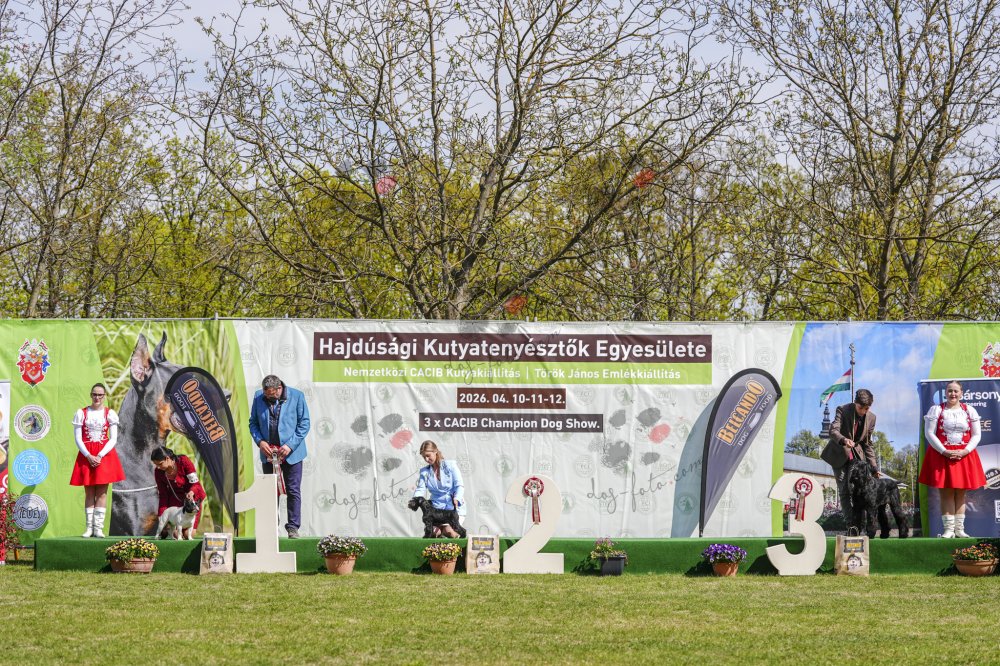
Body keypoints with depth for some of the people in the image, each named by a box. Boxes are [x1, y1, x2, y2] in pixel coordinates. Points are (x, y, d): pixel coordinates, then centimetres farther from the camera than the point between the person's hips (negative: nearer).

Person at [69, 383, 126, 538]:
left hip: (104, 454, -1)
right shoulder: (81, 413, 4)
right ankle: (89, 527, 3)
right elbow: (78, 438, 1)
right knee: (89, 491, 2)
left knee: (102, 491, -3)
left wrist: (100, 456, -12)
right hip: (86, 454, 1)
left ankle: (98, 527, -2)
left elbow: (113, 439, -1)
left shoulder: (110, 413, 2)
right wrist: (89, 456, -11)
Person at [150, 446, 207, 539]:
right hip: (176, 499, 2)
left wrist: (191, 492, -43)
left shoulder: (184, 461, -24)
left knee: (187, 533, -8)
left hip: (192, 497, -2)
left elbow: (195, 483, -20)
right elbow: (163, 495, -5)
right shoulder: (159, 472, -14)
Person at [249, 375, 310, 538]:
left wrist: (290, 445, -14)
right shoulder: (258, 397, 1)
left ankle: (293, 527, 4)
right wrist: (260, 441, -9)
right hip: (268, 452, 2)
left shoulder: (296, 396, -7)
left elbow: (304, 423, -5)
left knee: (293, 491, -1)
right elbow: (253, 423, 9)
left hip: (291, 452, -2)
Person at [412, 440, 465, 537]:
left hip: (454, 507, -3)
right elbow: (421, 489, -2)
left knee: (449, 532, -19)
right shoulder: (424, 472, 8)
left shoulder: (450, 465, -3)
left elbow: (459, 486, -9)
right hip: (437, 508, 3)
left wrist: (456, 498, -28)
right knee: (432, 531, -16)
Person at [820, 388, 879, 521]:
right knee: (844, 491, -7)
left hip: (857, 455, 3)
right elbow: (833, 431, -27)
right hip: (839, 455, -3)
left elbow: (868, 443, 7)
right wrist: (844, 440, -49)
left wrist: (874, 467, 2)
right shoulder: (843, 410, -14)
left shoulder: (871, 417, -1)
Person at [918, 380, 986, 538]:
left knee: (961, 494, 3)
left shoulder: (970, 411, 9)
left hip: (964, 456, 2)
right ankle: (948, 529, -4)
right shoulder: (936, 410, 1)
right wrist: (945, 452, -14)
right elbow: (929, 433, -5)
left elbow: (976, 435, 7)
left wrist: (965, 451, -9)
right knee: (946, 494, -5)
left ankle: (959, 529, 6)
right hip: (941, 455, -2)